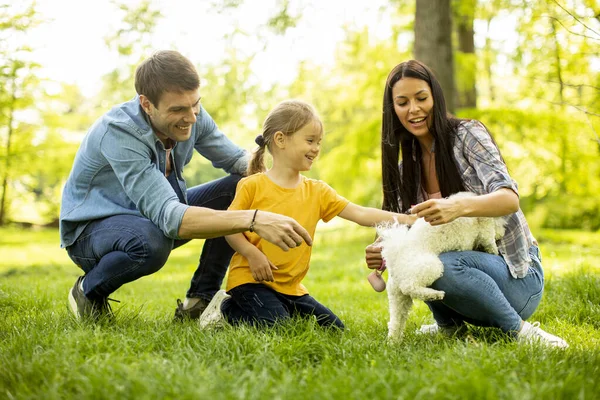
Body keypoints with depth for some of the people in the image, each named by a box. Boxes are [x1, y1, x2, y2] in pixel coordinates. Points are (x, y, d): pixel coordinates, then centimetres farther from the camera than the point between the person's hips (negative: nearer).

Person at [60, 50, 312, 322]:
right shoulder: (118, 133, -34)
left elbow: (236, 159, -2)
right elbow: (170, 218, -43)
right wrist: (253, 220, -52)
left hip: (156, 214, 7)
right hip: (94, 227, -7)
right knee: (152, 240, -41)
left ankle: (200, 301, -3)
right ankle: (88, 291, -7)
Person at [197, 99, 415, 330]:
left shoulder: (317, 192, 5)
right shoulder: (253, 186, -7)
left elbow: (360, 214, -3)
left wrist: (402, 219, -14)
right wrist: (253, 254, -21)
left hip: (291, 286, 6)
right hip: (250, 279, -6)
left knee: (334, 328, 4)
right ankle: (228, 309, 1)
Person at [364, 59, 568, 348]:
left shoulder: (467, 134, -10)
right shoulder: (406, 167, 8)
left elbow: (510, 199, -25)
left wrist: (459, 207, -46)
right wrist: (382, 252, -20)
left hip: (516, 276, -5)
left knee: (443, 265, -35)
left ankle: (520, 330, -16)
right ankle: (449, 324, 1)